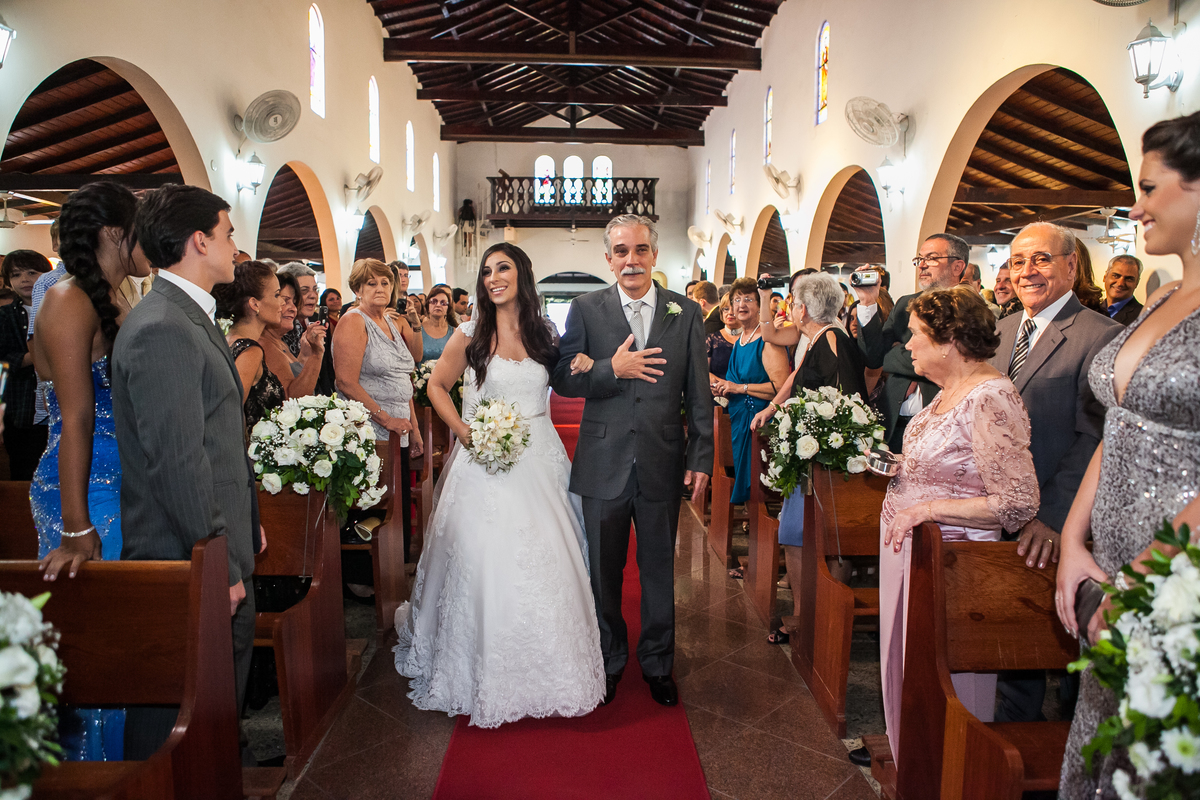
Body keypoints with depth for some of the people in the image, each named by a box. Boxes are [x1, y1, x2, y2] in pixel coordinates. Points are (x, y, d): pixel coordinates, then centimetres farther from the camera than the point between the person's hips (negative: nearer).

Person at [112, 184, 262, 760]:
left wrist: (247, 522, 17)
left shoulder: (192, 318, 13)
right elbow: (178, 465, -23)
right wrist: (220, 565, -18)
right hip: (189, 562, -10)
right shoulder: (162, 329, -20)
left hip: (219, 549, 10)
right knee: (175, 723, 6)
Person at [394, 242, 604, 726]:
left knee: (545, 562, 5)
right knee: (485, 562, -1)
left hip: (538, 463, 2)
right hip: (486, 464, -2)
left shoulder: (544, 334, 7)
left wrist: (582, 367, -5)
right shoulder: (471, 335, 0)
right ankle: (486, 675, 18)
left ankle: (545, 669, 25)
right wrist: (463, 430, -6)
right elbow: (437, 386, 7)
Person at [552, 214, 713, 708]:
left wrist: (701, 458, -2)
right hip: (604, 463, 0)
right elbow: (563, 380, -3)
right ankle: (609, 661, 34)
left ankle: (657, 664, 33)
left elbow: (698, 394, 2)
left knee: (659, 570, 13)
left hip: (663, 463, 1)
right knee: (603, 571, 13)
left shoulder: (686, 313, 2)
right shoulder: (586, 309, 1)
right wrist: (613, 369, -18)